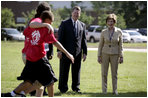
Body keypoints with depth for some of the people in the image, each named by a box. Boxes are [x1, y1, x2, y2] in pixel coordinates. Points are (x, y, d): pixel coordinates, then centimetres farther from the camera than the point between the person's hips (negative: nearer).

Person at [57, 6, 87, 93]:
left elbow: (84, 39, 13)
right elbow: (60, 37, -2)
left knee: (77, 71, 7)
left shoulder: (82, 25, 14)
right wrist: (59, 50, -10)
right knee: (64, 71, 0)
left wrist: (85, 52, 7)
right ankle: (63, 88, 8)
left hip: (78, 52, 3)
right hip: (66, 51, -3)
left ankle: (76, 87, 17)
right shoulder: (64, 23, 3)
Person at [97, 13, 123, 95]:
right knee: (104, 73, 0)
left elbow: (120, 45, 1)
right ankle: (104, 91, 7)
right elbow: (100, 45, 4)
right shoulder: (104, 32, 0)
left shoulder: (119, 32, -2)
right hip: (105, 54, 1)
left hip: (115, 55, -1)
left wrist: (121, 56, -3)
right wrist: (99, 56, -1)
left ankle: (115, 90, 12)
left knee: (114, 73, 3)